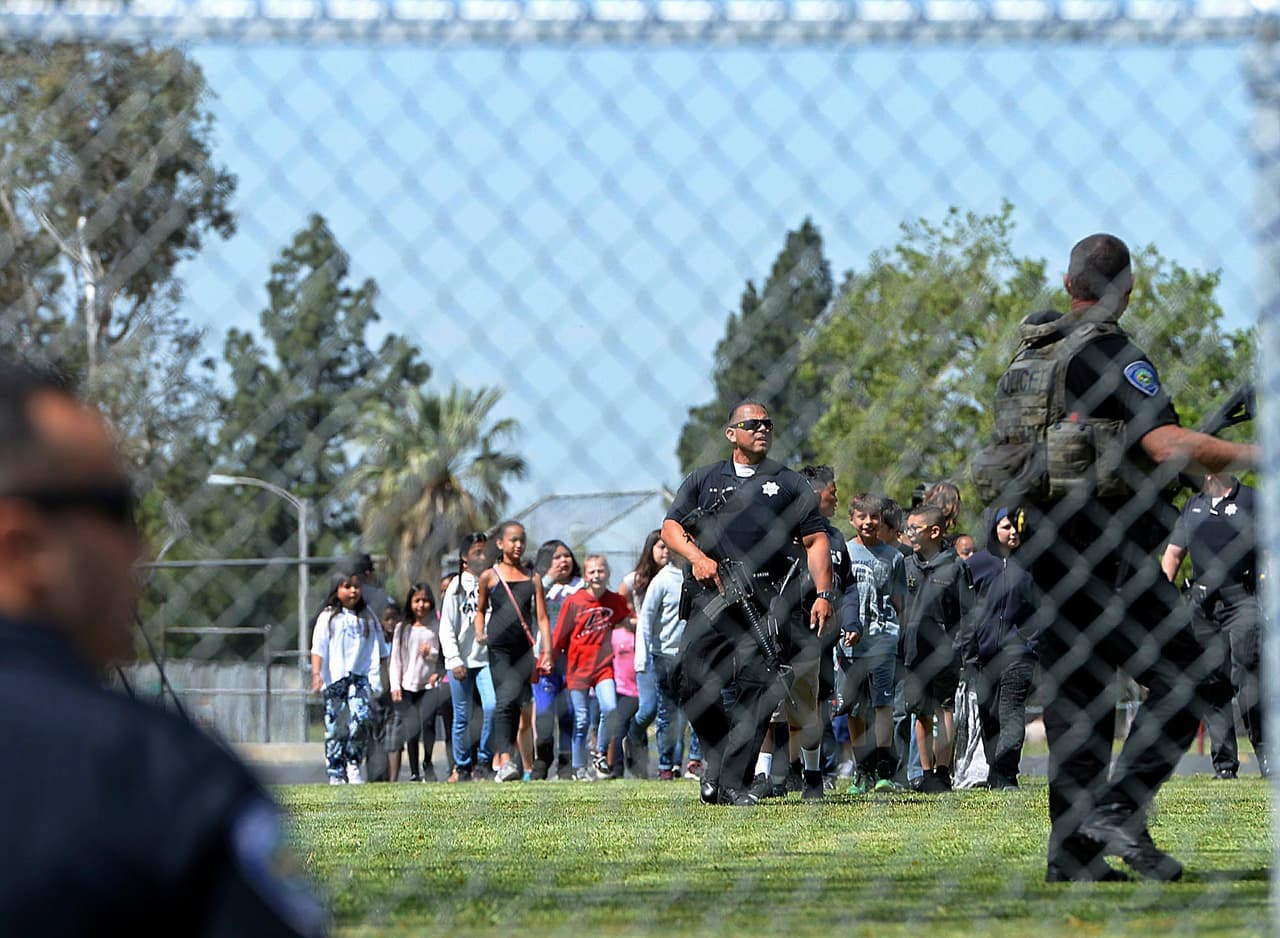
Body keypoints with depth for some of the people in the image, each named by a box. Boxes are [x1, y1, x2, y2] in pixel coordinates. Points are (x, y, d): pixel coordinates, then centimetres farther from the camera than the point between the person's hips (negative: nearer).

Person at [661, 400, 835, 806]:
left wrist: (824, 595, -2)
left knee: (757, 685, -10)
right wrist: (696, 556, -9)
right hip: (711, 592, 1)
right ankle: (716, 751, 14)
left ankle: (733, 782, -8)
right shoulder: (703, 480, 19)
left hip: (766, 600, -1)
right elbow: (671, 527, 11)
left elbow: (815, 540, 10)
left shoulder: (789, 484, 16)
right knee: (690, 679, -11)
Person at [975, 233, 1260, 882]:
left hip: (1046, 537, 9)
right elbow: (1169, 444, -21)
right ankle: (1118, 810, -17)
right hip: (1102, 541, -9)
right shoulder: (1108, 353, -11)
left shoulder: (1034, 350, 15)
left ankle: (1072, 849, 7)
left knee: (1076, 692, 9)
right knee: (1178, 677, -6)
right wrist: (1257, 457, -14)